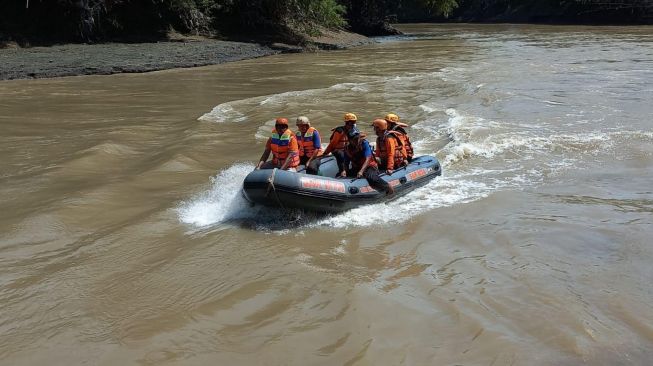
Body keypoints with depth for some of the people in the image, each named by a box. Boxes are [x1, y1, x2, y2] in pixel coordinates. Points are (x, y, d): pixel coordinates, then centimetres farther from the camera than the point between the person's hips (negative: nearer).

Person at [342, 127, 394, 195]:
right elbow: (346, 162, 2)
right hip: (356, 168, 5)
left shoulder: (364, 143, -15)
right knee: (341, 175, -11)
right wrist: (344, 170, -22)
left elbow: (368, 159, -23)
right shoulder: (347, 148, -2)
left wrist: (361, 171, -37)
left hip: (369, 166, -5)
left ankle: (388, 187, -19)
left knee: (371, 177, -38)